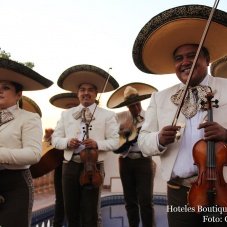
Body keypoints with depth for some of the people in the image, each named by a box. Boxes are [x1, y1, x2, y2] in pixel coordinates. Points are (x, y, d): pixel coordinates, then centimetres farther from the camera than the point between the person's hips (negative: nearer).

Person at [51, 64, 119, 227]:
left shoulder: (107, 115, 0)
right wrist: (67, 142, -12)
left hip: (93, 166, -3)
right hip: (70, 166, 3)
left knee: (90, 212, 8)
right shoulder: (66, 114, 10)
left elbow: (114, 141, -4)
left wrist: (97, 144, -21)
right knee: (70, 209, 16)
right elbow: (55, 139, 9)